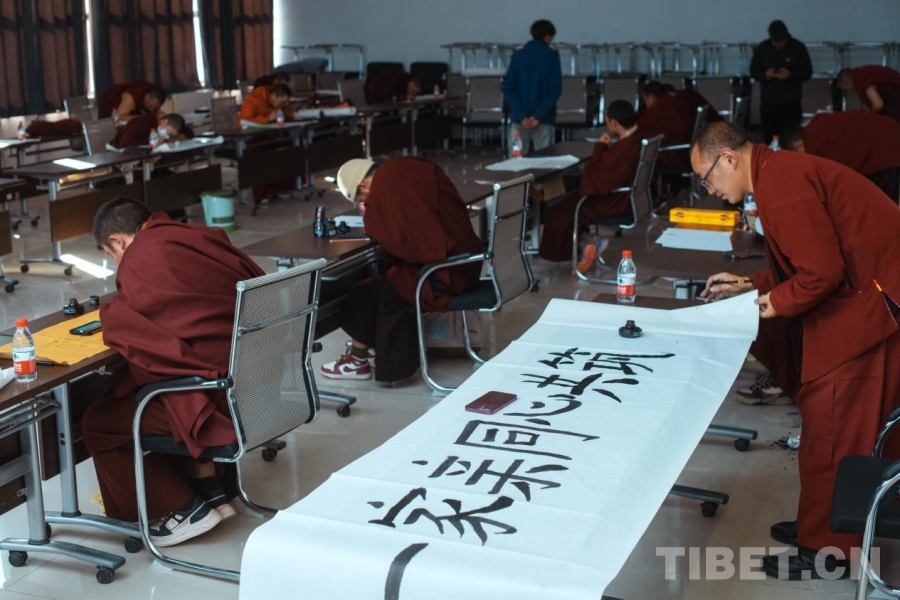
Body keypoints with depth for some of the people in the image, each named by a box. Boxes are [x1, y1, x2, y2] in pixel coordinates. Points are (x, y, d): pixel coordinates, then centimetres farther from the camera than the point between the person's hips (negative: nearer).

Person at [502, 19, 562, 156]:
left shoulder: (517, 56, 4)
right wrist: (539, 116, -10)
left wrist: (521, 116, -8)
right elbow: (555, 90, -9)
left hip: (519, 118, 1)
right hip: (543, 119, -1)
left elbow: (508, 88, -3)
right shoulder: (551, 57, -1)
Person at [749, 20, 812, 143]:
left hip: (791, 102, -2)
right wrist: (765, 74, -15)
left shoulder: (798, 47, -1)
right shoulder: (762, 48, 5)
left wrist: (790, 74, -19)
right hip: (768, 102, 2)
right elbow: (753, 71, 8)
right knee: (769, 138, 1)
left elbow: (807, 72, 0)